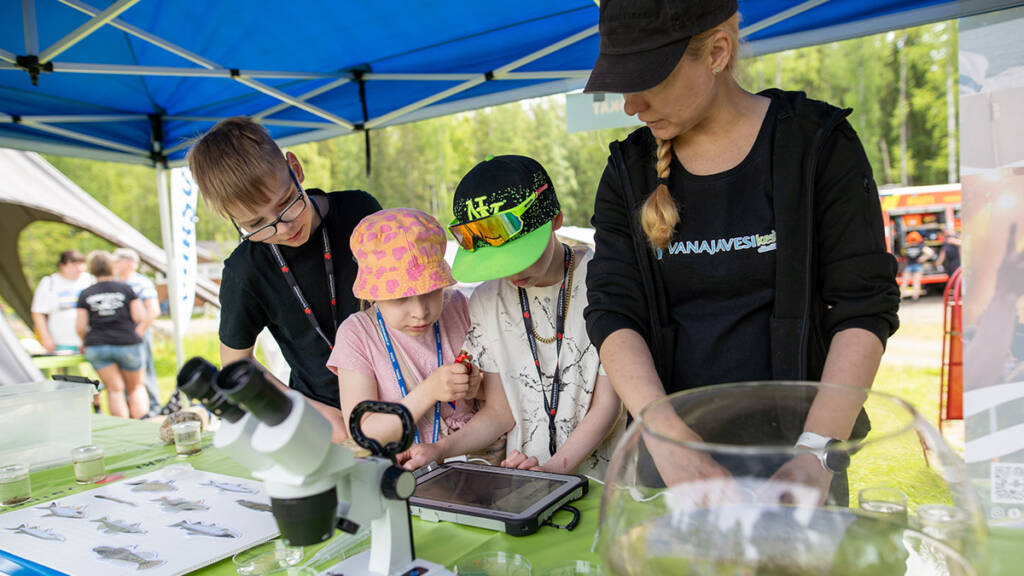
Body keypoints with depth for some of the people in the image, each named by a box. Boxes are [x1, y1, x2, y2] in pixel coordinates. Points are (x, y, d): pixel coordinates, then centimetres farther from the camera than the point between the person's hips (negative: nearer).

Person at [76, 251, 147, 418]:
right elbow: (140, 317, -5)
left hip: (97, 346, 1)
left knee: (115, 389, 2)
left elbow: (80, 327, 0)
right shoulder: (125, 289, 0)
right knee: (135, 387, 13)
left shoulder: (85, 294, 3)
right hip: (127, 345, -1)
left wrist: (85, 342, 18)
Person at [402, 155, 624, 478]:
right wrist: (442, 448, -7)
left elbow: (608, 405, -5)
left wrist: (554, 468, -17)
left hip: (599, 479, -3)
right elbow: (500, 410, 10)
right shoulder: (486, 301, 7)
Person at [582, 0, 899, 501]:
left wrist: (817, 450, -21)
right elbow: (612, 313, -7)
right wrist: (663, 429, -23)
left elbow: (865, 309, -10)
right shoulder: (629, 171, 1)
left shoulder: (817, 141, -7)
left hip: (790, 443, -2)